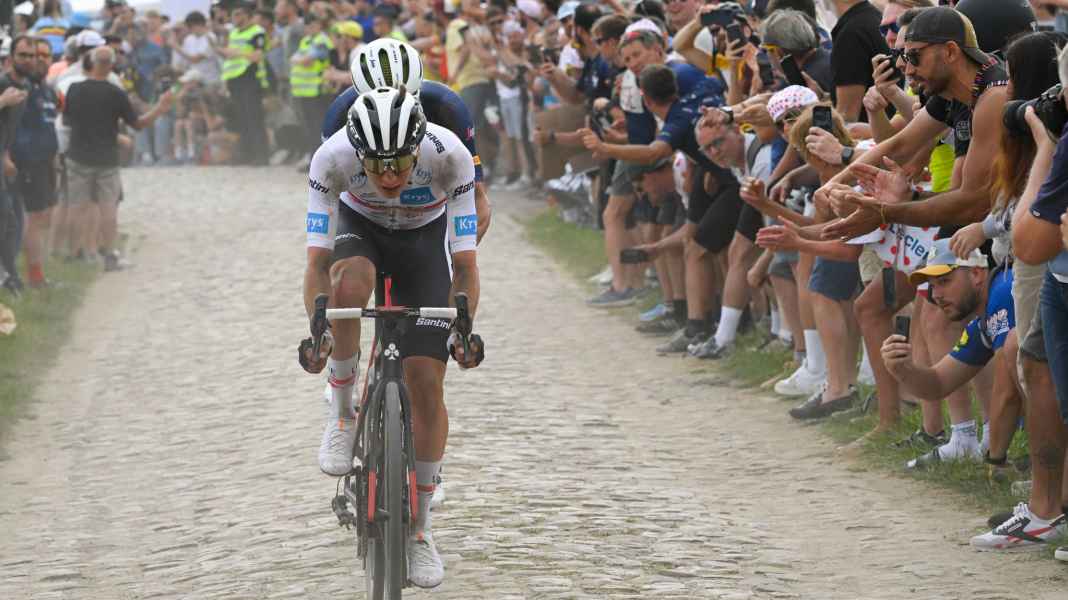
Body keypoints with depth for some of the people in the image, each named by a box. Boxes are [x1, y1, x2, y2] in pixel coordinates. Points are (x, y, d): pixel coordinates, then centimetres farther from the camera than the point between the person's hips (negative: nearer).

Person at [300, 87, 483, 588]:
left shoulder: (449, 155, -35)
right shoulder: (332, 157, -34)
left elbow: (465, 263, -29)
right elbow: (318, 260, -31)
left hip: (425, 236, 0)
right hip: (360, 226, 0)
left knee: (426, 380, -9)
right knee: (350, 284, -38)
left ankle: (419, 528, 6)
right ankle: (342, 414, -15)